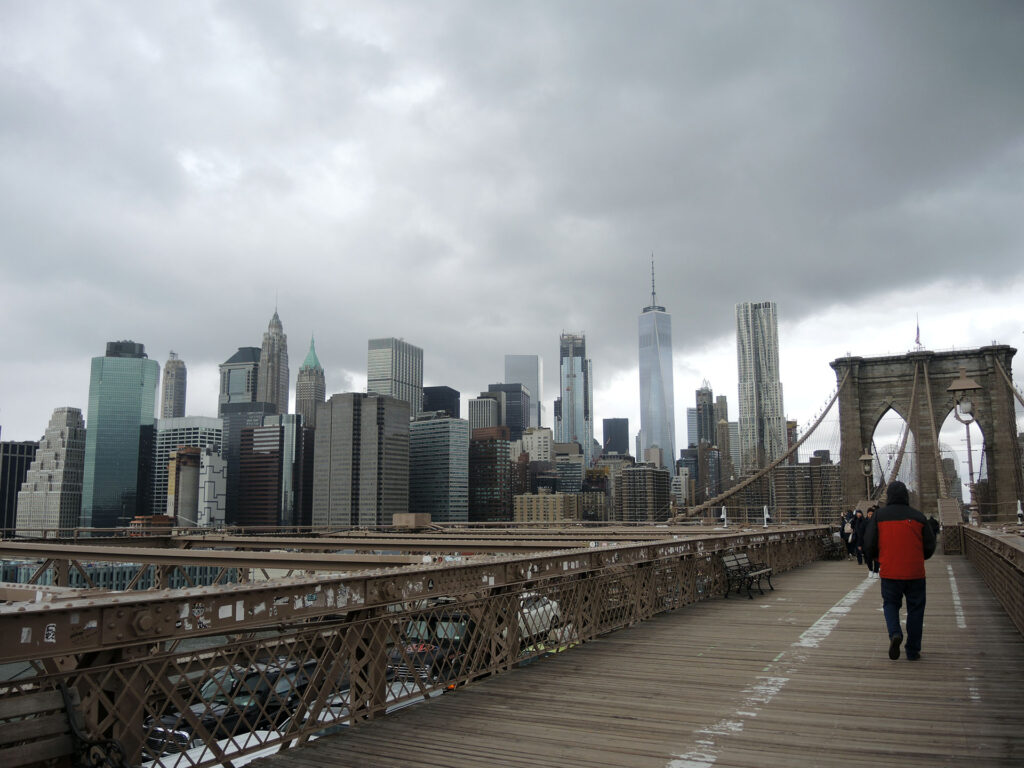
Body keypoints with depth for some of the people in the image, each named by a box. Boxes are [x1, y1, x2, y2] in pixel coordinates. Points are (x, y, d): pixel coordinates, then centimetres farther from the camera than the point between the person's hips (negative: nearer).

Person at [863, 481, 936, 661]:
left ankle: (895, 633, -11)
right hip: (915, 572, 0)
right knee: (915, 609, 12)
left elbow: (869, 545, -4)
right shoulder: (918, 516, 0)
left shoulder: (879, 516, -2)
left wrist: (878, 559, 17)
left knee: (890, 604, 16)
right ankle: (913, 651, 14)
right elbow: (930, 546, 4)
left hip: (889, 572, 0)